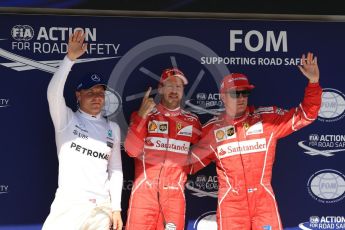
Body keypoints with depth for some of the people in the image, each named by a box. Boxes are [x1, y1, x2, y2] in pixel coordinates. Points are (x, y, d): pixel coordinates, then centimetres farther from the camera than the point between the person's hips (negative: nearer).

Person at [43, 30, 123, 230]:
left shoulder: (113, 128, 14)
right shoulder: (66, 119, 3)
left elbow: (116, 169, 14)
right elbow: (54, 93, -16)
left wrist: (116, 208, 8)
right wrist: (70, 58, -25)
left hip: (101, 207, 4)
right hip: (69, 204, -4)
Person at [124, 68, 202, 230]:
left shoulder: (192, 121, 11)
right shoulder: (142, 115, 5)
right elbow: (132, 150, -9)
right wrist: (142, 116, -15)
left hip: (175, 194, 2)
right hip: (145, 190, -2)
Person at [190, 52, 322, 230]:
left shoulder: (267, 118, 4)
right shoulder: (212, 128, 6)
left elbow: (305, 115, 3)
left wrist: (313, 82, -9)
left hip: (263, 198, 0)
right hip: (231, 200, 0)